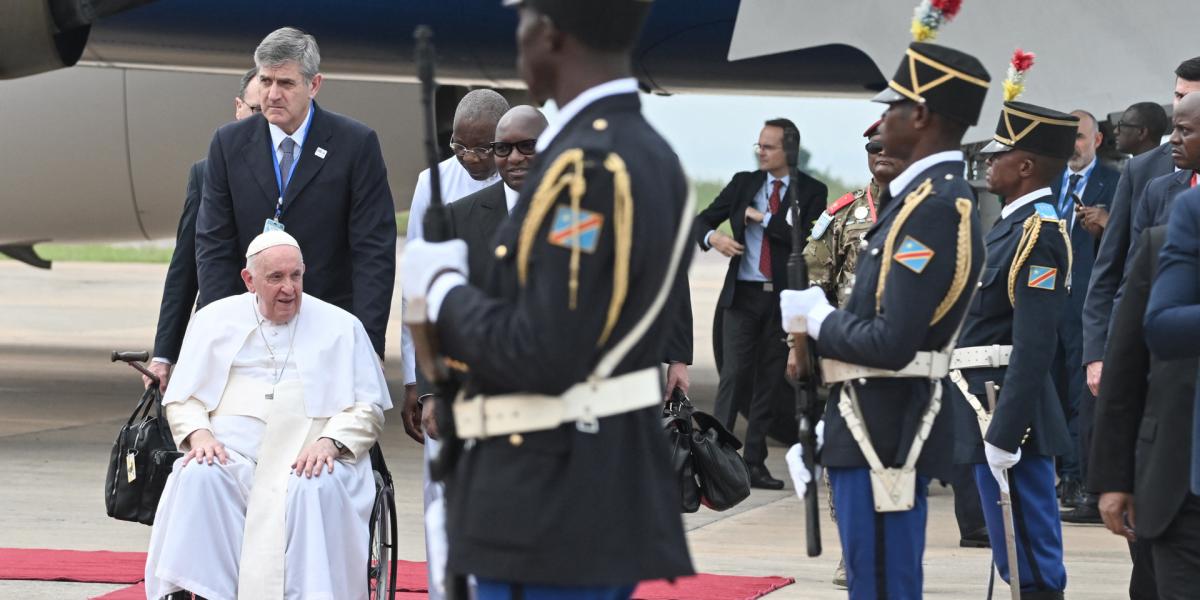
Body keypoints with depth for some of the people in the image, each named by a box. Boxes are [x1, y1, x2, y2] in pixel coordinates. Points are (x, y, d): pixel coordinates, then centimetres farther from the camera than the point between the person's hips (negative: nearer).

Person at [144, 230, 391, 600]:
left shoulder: (341, 327, 15)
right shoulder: (215, 320, 18)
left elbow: (368, 407, 10)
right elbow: (181, 399, 16)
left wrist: (330, 442, -10)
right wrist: (199, 434, -6)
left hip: (309, 460, -1)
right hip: (232, 452, 1)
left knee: (318, 490, -36)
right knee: (198, 478, -32)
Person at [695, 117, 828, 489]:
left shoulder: (812, 192, 1)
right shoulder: (744, 183, 9)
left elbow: (808, 239, -12)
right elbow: (704, 219, 11)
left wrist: (764, 218, -11)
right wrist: (712, 237, -11)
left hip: (782, 296, 0)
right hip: (742, 294, 1)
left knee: (769, 381, 5)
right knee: (734, 374, -9)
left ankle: (754, 463, 11)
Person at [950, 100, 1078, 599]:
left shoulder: (1039, 235, -16)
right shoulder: (1014, 225, 15)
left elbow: (1033, 348, -23)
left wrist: (1003, 436, -24)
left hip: (1007, 414, -10)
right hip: (989, 407, 10)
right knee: (1023, 557, 13)